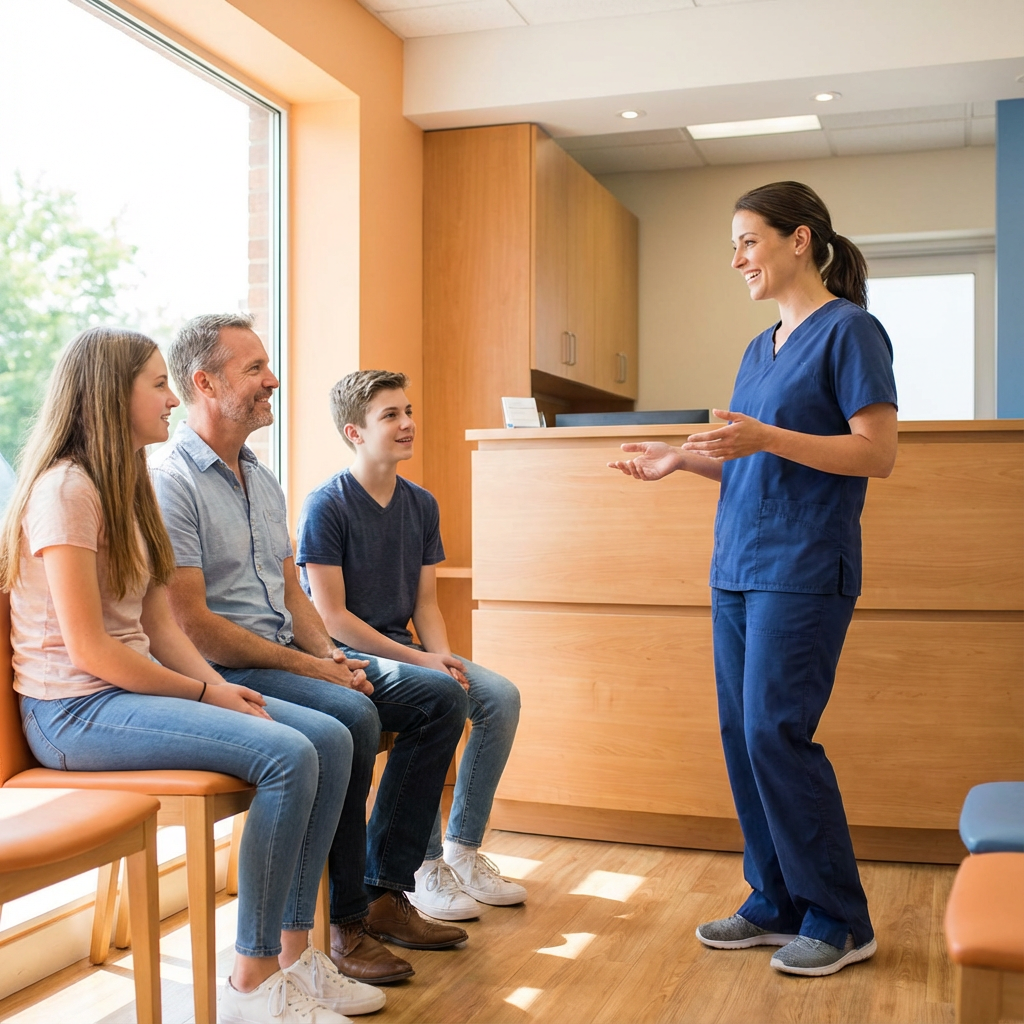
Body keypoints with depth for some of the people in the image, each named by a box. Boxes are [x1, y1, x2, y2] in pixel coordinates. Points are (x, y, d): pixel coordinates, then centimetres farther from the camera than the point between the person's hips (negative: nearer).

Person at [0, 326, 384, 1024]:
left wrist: (219, 686, -6)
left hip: (136, 685, 9)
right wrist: (204, 693, -13)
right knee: (287, 756, -26)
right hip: (74, 710, -9)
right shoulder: (65, 489, -13)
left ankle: (294, 955, 0)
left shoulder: (127, 487, 16)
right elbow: (88, 649, -18)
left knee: (331, 740, -7)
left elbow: (160, 626, 10)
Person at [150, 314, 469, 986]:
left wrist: (330, 654, -1)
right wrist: (307, 667, -17)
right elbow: (190, 625, -18)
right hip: (219, 674, -9)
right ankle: (341, 920, -16)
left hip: (288, 658, 9)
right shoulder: (169, 482, -12)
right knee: (350, 716, -33)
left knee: (441, 698, -2)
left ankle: (385, 892, 1)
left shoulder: (262, 480, 17)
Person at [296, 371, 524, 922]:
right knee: (437, 696, -31)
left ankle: (462, 848, -2)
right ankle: (425, 865, -19)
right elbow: (330, 617, -16)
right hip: (342, 655, -7)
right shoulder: (326, 506, -12)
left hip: (402, 651, 7)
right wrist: (422, 662, -20)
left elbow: (425, 602, 11)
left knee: (500, 695, -14)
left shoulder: (421, 505, 9)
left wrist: (444, 656, -10)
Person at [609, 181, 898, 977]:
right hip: (736, 568, 8)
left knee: (776, 732, -9)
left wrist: (766, 438, -22)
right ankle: (777, 903, 20)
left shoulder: (848, 330, -6)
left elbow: (879, 454, -13)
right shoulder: (760, 349, 18)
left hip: (803, 570, -8)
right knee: (742, 734, 8)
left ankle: (840, 920, 6)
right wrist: (681, 459, 8)